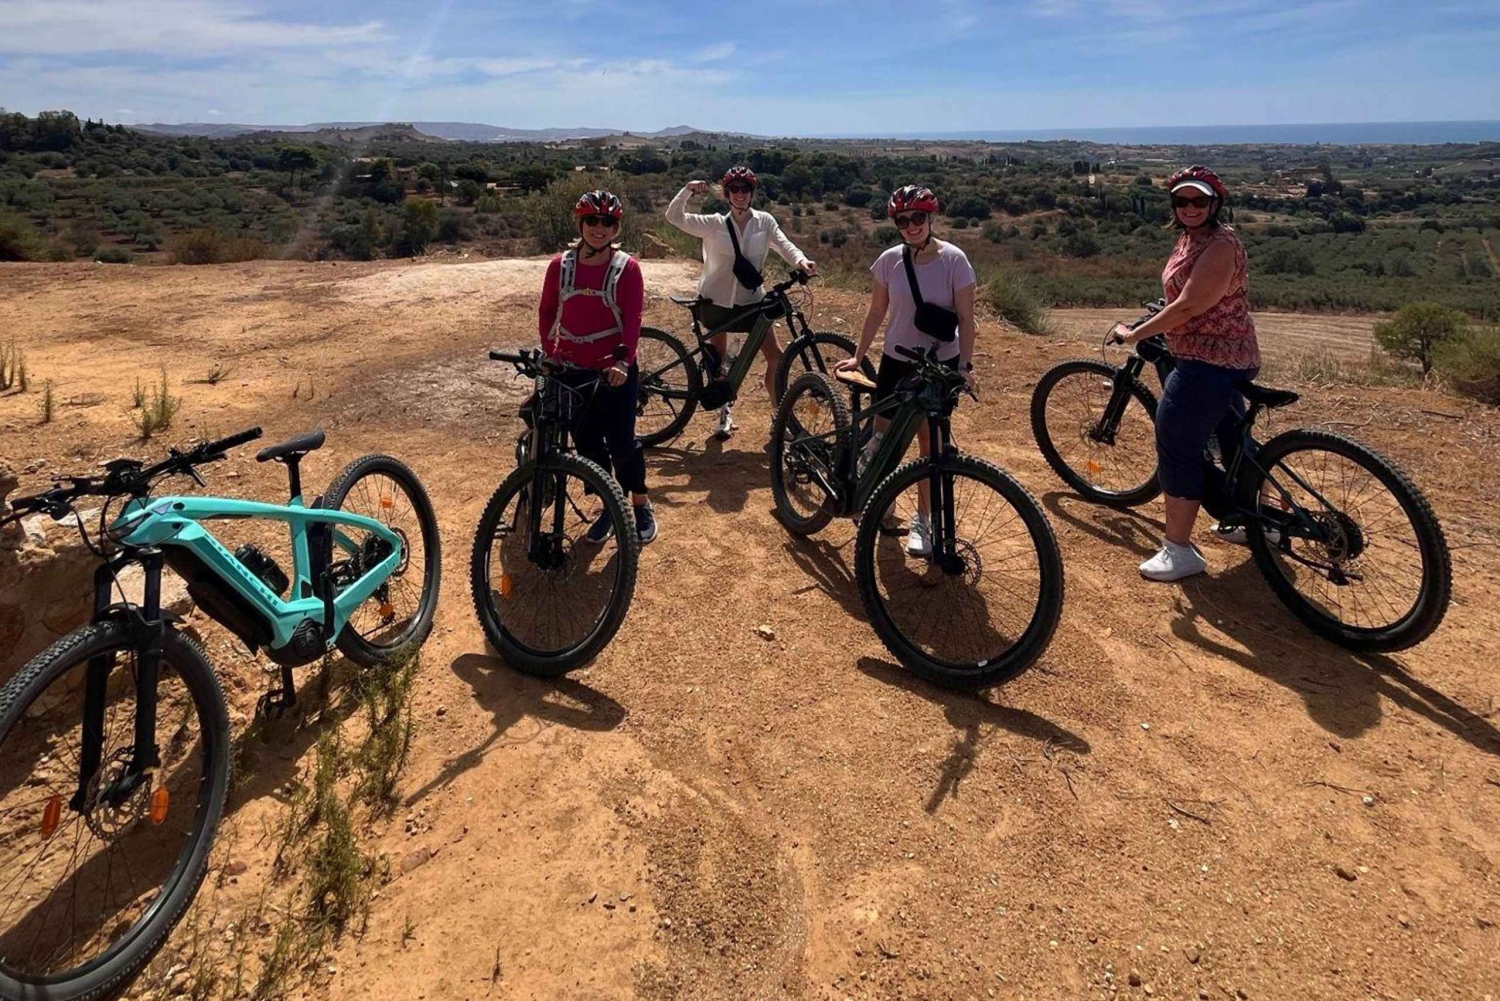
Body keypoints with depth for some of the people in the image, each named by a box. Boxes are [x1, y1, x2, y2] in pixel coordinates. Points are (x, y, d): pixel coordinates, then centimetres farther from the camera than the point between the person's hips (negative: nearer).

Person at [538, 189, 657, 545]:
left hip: (615, 370, -3)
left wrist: (623, 361, -23)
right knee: (586, 441, 7)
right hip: (573, 369, 3)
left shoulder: (626, 268, -5)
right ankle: (610, 507, 24)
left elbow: (632, 320, -11)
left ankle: (641, 506, 16)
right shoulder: (560, 265, 2)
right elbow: (547, 311, 10)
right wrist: (549, 353, 0)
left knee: (621, 441, -5)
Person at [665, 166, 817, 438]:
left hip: (751, 299, 1)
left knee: (776, 356, -7)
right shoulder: (714, 225, -6)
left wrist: (801, 261, -38)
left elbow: (784, 245, -17)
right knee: (717, 357, 11)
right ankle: (725, 409, 32)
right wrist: (688, 190, -26)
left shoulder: (764, 221, -3)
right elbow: (674, 216, -11)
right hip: (717, 299, 0)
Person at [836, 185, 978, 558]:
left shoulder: (953, 259, -12)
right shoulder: (889, 260, -4)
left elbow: (965, 318, -10)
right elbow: (876, 312, 5)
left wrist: (965, 366, -16)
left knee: (930, 443, 4)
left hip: (940, 365, -2)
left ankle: (922, 520, 19)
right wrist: (857, 356, 3)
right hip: (895, 361, 3)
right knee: (883, 437, 4)